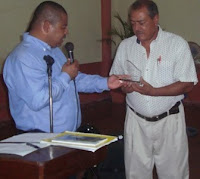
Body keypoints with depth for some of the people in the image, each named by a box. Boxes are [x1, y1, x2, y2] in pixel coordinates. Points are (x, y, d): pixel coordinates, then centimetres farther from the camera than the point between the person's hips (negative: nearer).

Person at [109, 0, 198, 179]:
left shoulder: (177, 44, -8)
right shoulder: (125, 46, 5)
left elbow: (187, 84, -10)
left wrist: (153, 91, -21)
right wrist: (123, 86, -12)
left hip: (168, 120, -3)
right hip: (136, 120, 3)